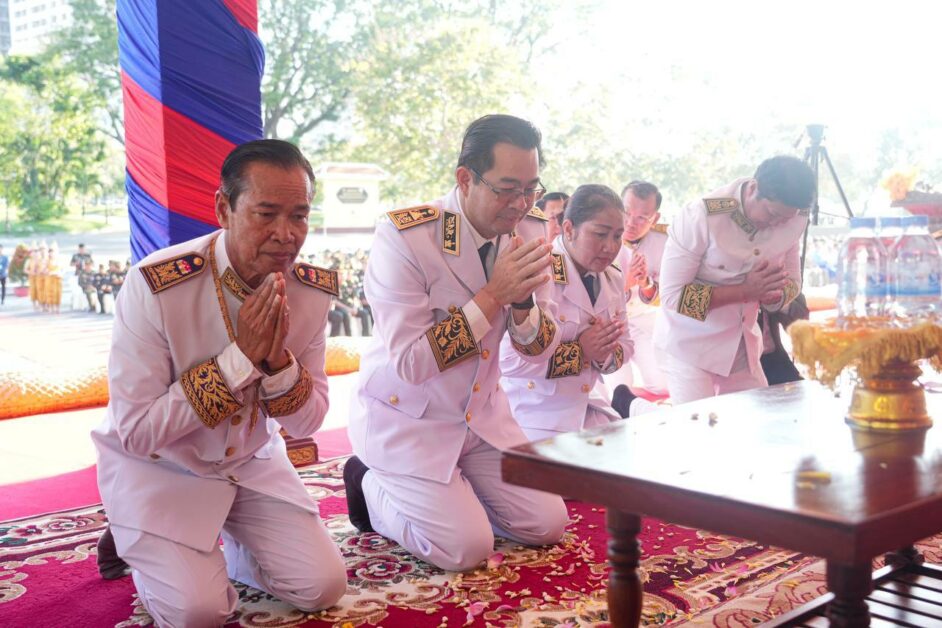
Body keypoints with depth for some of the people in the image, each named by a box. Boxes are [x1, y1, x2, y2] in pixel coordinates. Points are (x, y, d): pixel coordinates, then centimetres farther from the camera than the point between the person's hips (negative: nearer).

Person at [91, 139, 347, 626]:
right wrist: (239, 358, -32)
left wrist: (279, 361, -28)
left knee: (322, 587, -6)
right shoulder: (154, 286, -27)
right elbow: (135, 431, -25)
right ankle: (140, 547, 13)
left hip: (252, 463, 4)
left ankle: (225, 544, 21)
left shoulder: (312, 290, -11)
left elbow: (308, 423, -6)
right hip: (159, 468, -4)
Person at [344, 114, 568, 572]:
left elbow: (539, 350, 1)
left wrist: (522, 300, -22)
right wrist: (494, 294, -30)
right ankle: (370, 487, 12)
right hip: (405, 418, -6)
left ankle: (448, 494, 24)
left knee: (548, 525, 1)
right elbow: (410, 363, -27)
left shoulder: (529, 232, -4)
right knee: (466, 548, -14)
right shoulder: (403, 236, -24)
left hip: (482, 414, 6)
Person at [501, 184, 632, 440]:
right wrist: (579, 351, -24)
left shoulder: (613, 280, 6)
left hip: (586, 407, 8)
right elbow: (507, 358, -25)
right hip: (534, 417, -7)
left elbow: (625, 345, 13)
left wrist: (604, 354, -11)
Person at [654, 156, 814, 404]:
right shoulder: (701, 216, -23)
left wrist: (771, 294, -18)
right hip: (691, 343, -5)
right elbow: (672, 295, -22)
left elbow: (792, 282, 6)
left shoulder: (795, 219, -7)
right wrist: (744, 291, -28)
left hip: (744, 345, 6)